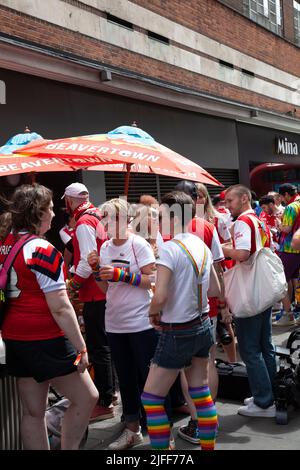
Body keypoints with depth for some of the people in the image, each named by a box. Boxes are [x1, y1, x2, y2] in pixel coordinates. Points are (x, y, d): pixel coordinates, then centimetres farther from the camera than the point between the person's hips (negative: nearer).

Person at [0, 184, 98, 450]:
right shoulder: (41, 250, -18)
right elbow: (60, 308, -20)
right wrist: (80, 347, -12)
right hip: (45, 340, -8)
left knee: (33, 412, 14)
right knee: (86, 397, 7)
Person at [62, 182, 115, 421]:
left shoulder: (84, 222, -15)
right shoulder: (95, 217, 12)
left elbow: (88, 260, -22)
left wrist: (73, 287, -14)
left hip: (94, 294, -10)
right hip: (103, 291, 10)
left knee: (97, 348, -5)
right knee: (103, 344, 20)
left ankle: (104, 403, 1)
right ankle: (109, 390, 33)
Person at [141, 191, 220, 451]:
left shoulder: (170, 248, -20)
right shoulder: (202, 246, 4)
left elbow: (160, 296, -26)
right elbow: (215, 289, 12)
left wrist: (153, 313, -6)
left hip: (178, 332, -8)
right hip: (203, 325, 8)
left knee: (151, 398, 6)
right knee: (201, 393, 18)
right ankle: (209, 445, 27)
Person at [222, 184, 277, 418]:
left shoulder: (243, 221, -14)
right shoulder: (261, 222, 13)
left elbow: (242, 254, -27)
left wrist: (221, 248, -10)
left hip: (249, 294, -9)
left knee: (250, 349, -1)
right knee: (266, 345, 15)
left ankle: (264, 403, 4)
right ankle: (270, 395, 24)